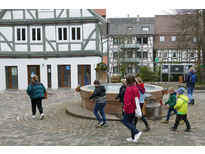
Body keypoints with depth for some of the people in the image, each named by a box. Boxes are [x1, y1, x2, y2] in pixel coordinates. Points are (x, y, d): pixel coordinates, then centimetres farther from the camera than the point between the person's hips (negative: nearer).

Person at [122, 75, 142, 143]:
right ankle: (133, 138, 19)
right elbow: (138, 96, 13)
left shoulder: (128, 89, -20)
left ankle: (137, 133, -6)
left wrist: (125, 108, -12)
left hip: (130, 109, -8)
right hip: (134, 108, 8)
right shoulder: (135, 88, 5)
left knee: (125, 121, 5)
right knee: (130, 122, 17)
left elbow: (127, 100, -22)